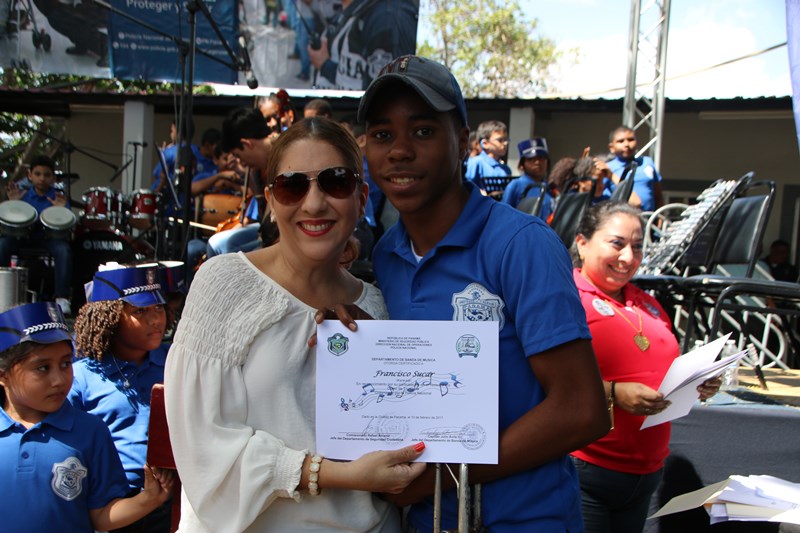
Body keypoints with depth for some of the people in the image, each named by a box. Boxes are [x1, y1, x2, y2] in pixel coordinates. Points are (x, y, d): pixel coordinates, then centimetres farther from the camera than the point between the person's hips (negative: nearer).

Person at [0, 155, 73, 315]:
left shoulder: (58, 197, 0)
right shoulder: (23, 193, 4)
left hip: (49, 236, -2)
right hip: (23, 235, 2)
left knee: (63, 249, -33)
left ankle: (61, 297, -28)